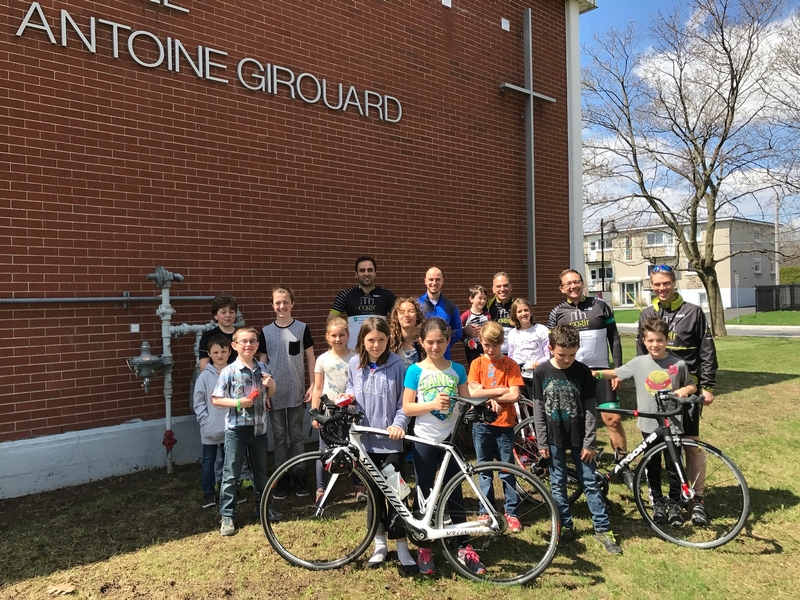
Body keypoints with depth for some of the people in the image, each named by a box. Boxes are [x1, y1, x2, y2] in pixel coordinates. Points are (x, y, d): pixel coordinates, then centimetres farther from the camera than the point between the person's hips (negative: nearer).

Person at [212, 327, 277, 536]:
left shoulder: (262, 368, 4)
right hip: (237, 428, -4)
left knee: (261, 471, 17)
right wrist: (238, 403, -21)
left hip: (259, 427, 5)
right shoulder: (229, 371, -10)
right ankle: (227, 516, 15)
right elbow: (216, 399, -8)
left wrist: (271, 384, -5)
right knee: (230, 474, 4)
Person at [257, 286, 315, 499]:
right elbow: (262, 362, 5)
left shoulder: (302, 328, -2)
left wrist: (312, 385, -4)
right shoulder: (266, 331, 1)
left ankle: (299, 477, 18)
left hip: (296, 392, -1)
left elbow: (310, 358, 1)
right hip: (274, 393, 1)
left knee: (296, 436, 8)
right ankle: (282, 479, 19)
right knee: (279, 437, 9)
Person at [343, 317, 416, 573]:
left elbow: (404, 403, -5)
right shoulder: (355, 365, 1)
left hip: (390, 441, -3)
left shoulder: (396, 365, -8)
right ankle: (380, 544, 30)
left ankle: (402, 549, 16)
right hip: (365, 440, 3)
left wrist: (398, 424, -20)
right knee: (373, 493, 14)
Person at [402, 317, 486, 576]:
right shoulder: (415, 371, -5)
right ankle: (424, 550, 23)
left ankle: (464, 549, 22)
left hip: (451, 439, 2)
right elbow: (407, 408, -8)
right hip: (424, 441, -2)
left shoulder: (457, 369, 3)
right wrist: (433, 404, -22)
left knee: (455, 495, 10)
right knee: (424, 496, 8)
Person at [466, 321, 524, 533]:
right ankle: (485, 510, 25)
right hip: (481, 422, 1)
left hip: (504, 423, -1)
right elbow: (472, 393, -11)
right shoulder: (477, 363, 1)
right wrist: (500, 390, -12)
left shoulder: (510, 365, -2)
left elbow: (514, 396, -11)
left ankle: (512, 512, 20)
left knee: (507, 470, 6)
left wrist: (487, 395, -12)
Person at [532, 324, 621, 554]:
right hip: (554, 439, 1)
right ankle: (565, 526, 24)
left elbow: (589, 409, -4)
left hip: (579, 438, 0)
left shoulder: (583, 372, -7)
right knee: (558, 485, 10)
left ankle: (603, 529, 18)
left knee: (590, 483, 7)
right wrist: (541, 442, -4)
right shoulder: (541, 372, -7)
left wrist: (589, 442, -5)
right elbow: (538, 409, -3)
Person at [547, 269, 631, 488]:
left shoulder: (600, 306, 3)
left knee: (613, 418, -7)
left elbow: (614, 339, 4)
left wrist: (618, 369, -2)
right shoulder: (557, 312, 3)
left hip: (600, 370, -1)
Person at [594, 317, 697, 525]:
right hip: (649, 424, 1)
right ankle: (657, 503, 28)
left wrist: (685, 390, -16)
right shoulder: (639, 363, -5)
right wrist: (597, 373, -10)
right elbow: (616, 373, 6)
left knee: (674, 466, 9)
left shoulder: (678, 364, -7)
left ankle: (674, 504, 27)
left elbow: (692, 386, 6)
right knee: (652, 467, 12)